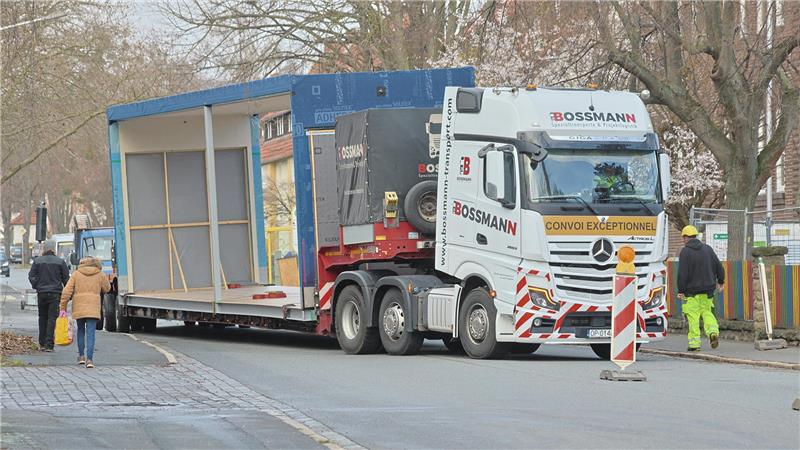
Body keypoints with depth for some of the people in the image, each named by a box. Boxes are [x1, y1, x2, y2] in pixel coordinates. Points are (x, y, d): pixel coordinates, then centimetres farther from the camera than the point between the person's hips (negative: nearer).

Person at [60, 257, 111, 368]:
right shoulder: (100, 275, 5)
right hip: (93, 308, -1)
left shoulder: (76, 274, 5)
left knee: (81, 330, 21)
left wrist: (63, 307, 2)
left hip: (78, 307, 1)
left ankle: (81, 355, 24)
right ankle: (89, 359, -16)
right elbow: (107, 288, 18)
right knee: (90, 333, -4)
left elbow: (67, 291, -1)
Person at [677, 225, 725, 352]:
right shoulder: (707, 249, 9)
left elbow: (682, 273, -12)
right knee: (706, 311, 16)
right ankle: (713, 331, -8)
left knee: (693, 317, -2)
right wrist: (720, 281, 27)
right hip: (707, 289, 5)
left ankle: (694, 343, -3)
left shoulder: (685, 252, -8)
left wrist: (681, 290, -8)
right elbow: (719, 266, 13)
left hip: (691, 290, -5)